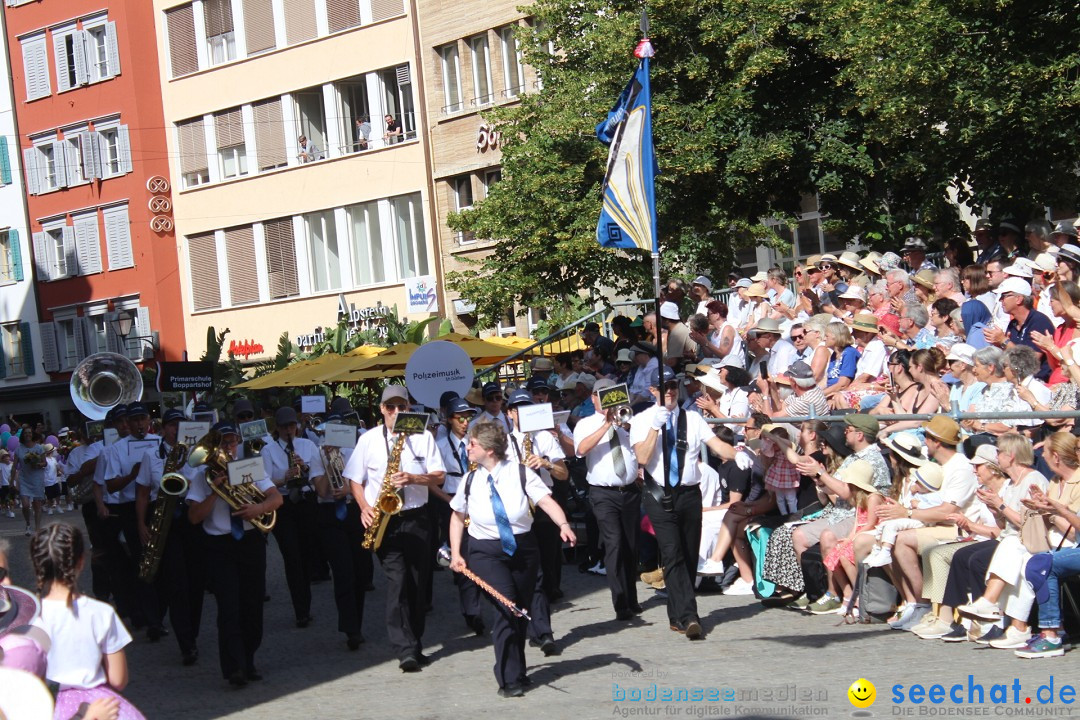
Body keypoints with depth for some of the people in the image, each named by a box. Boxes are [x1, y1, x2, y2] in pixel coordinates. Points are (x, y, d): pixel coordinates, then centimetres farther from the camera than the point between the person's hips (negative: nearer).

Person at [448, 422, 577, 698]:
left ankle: (516, 671, 31)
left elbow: (547, 501, -14)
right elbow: (458, 517, 14)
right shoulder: (470, 481, 2)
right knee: (506, 608, -17)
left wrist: (564, 525, -32)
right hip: (485, 553, -1)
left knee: (521, 612, 10)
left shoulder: (520, 473, -5)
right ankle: (510, 678, -8)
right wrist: (455, 554, 4)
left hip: (523, 549, 1)